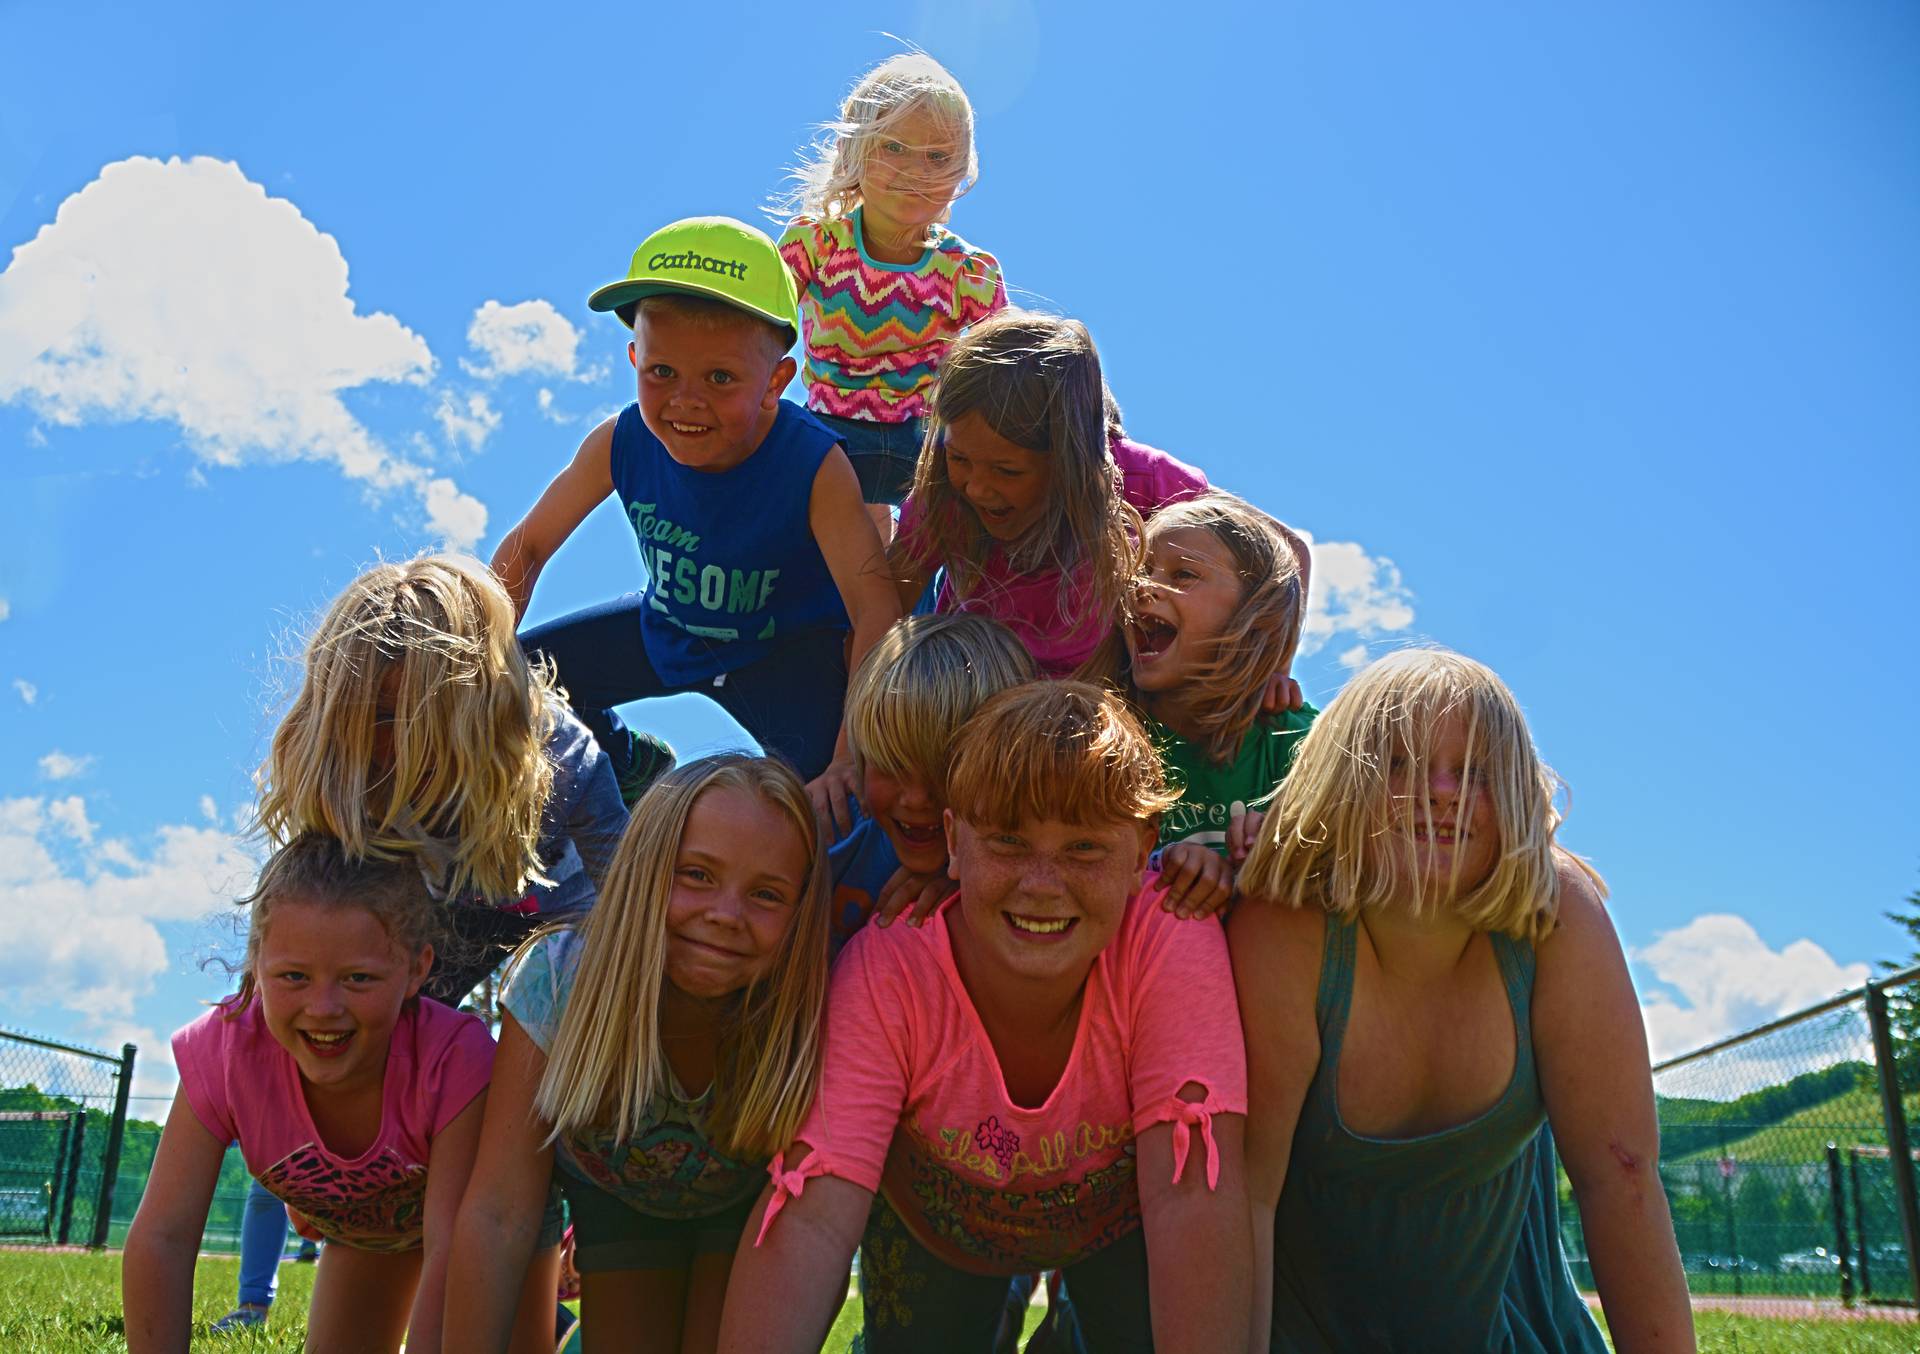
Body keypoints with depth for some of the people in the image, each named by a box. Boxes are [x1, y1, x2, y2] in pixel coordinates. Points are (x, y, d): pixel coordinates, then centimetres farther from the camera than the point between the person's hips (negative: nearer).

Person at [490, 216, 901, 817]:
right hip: (666, 628, 5)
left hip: (783, 650, -4)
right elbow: (527, 547, -5)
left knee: (825, 789, -30)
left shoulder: (816, 467, -32)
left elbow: (877, 613, -38)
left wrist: (850, 763, -47)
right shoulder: (619, 443, -20)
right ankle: (624, 768, 32)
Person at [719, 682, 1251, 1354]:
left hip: (1118, 1217, 0)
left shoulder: (1172, 939, -36)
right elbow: (812, 1218, -41)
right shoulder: (883, 973, -35)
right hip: (933, 1223, 1)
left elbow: (1192, 1194, -38)